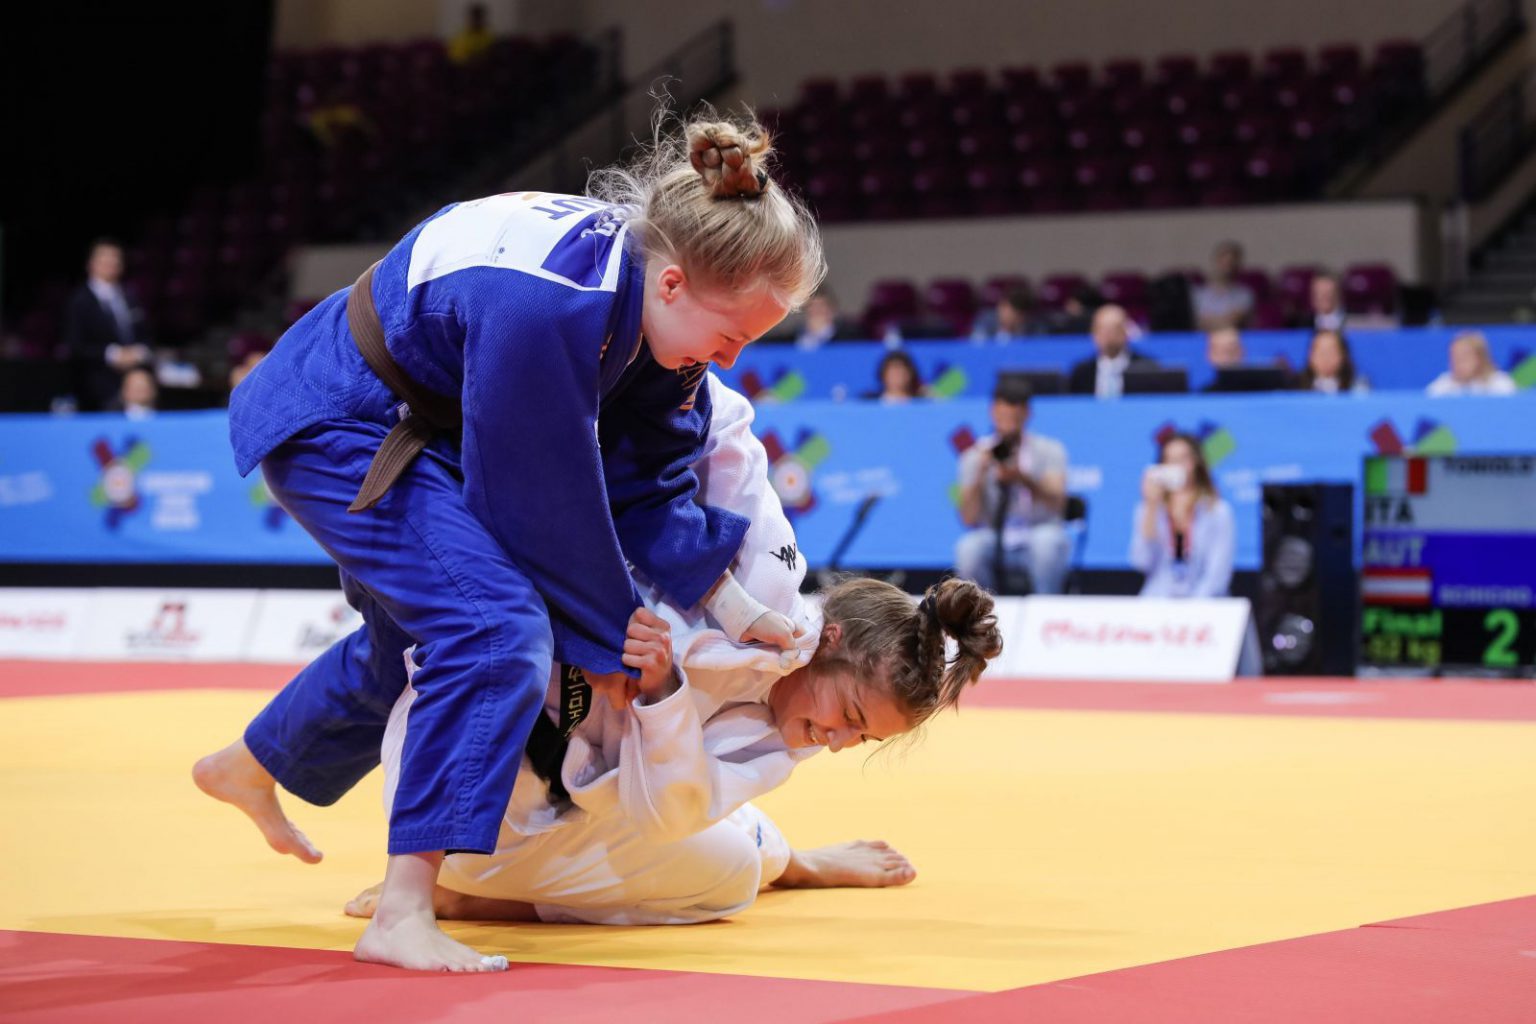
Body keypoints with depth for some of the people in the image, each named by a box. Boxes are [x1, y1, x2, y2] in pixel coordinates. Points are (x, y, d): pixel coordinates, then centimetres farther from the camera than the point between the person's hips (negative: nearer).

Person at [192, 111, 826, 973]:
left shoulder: (646, 287, -11)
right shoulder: (545, 309, -39)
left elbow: (647, 480, 1)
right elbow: (545, 501, -28)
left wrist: (732, 605, -5)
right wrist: (603, 639, -15)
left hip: (427, 429, 10)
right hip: (333, 428, -10)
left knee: (412, 637, 27)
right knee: (497, 628, -24)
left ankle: (250, 770, 55)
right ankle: (403, 917, -21)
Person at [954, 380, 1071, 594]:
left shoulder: (1049, 451, -1)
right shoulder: (976, 455, 2)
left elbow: (1057, 504, -18)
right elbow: (969, 519, -7)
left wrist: (1023, 480, -35)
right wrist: (980, 475, -21)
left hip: (1037, 544, -1)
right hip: (995, 546, 1)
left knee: (1047, 539, -34)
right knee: (968, 547, -31)